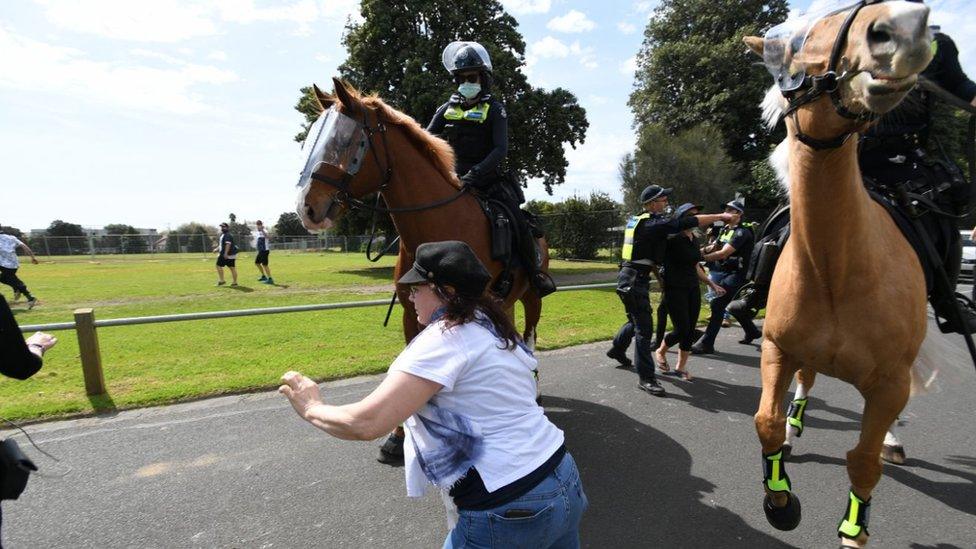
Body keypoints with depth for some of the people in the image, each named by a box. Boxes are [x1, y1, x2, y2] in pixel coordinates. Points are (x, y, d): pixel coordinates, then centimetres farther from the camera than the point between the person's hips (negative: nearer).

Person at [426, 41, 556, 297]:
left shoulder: (494, 109, -2)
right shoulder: (447, 109, 9)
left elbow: (501, 149, -15)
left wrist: (475, 173, -30)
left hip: (490, 180, -3)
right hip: (455, 179, 3)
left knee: (518, 224, -11)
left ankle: (536, 273, 8)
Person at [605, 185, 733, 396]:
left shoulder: (637, 221, 14)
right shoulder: (653, 223, -15)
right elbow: (687, 222, -20)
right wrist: (720, 216, -12)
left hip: (632, 277, 10)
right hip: (634, 280, -10)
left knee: (636, 320, 26)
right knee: (644, 328, -9)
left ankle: (617, 349, 44)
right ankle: (646, 378, -5)